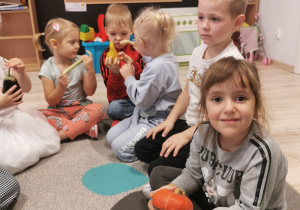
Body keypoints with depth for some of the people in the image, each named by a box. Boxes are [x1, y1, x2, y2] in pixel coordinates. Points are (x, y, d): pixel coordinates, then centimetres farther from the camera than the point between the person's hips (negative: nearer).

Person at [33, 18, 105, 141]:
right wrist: (61, 87, -26)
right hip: (58, 111, 0)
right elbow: (51, 101, -7)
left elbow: (90, 92, -3)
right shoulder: (48, 68, -6)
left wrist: (90, 70, -17)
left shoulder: (80, 62, -3)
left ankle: (61, 134, -27)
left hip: (81, 108, 1)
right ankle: (87, 127, -27)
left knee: (97, 109, -28)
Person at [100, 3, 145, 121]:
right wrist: (115, 72, -26)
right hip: (119, 100, -1)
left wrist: (133, 65, -21)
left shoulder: (136, 50, 4)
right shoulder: (105, 56, 0)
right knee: (113, 109, -34)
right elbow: (111, 89, -6)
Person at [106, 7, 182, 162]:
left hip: (155, 122, -10)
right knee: (111, 136, 12)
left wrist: (129, 78, -11)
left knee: (120, 148, -13)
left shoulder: (157, 67, -28)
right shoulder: (167, 58, 3)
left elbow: (142, 100, -24)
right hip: (145, 115, 10)